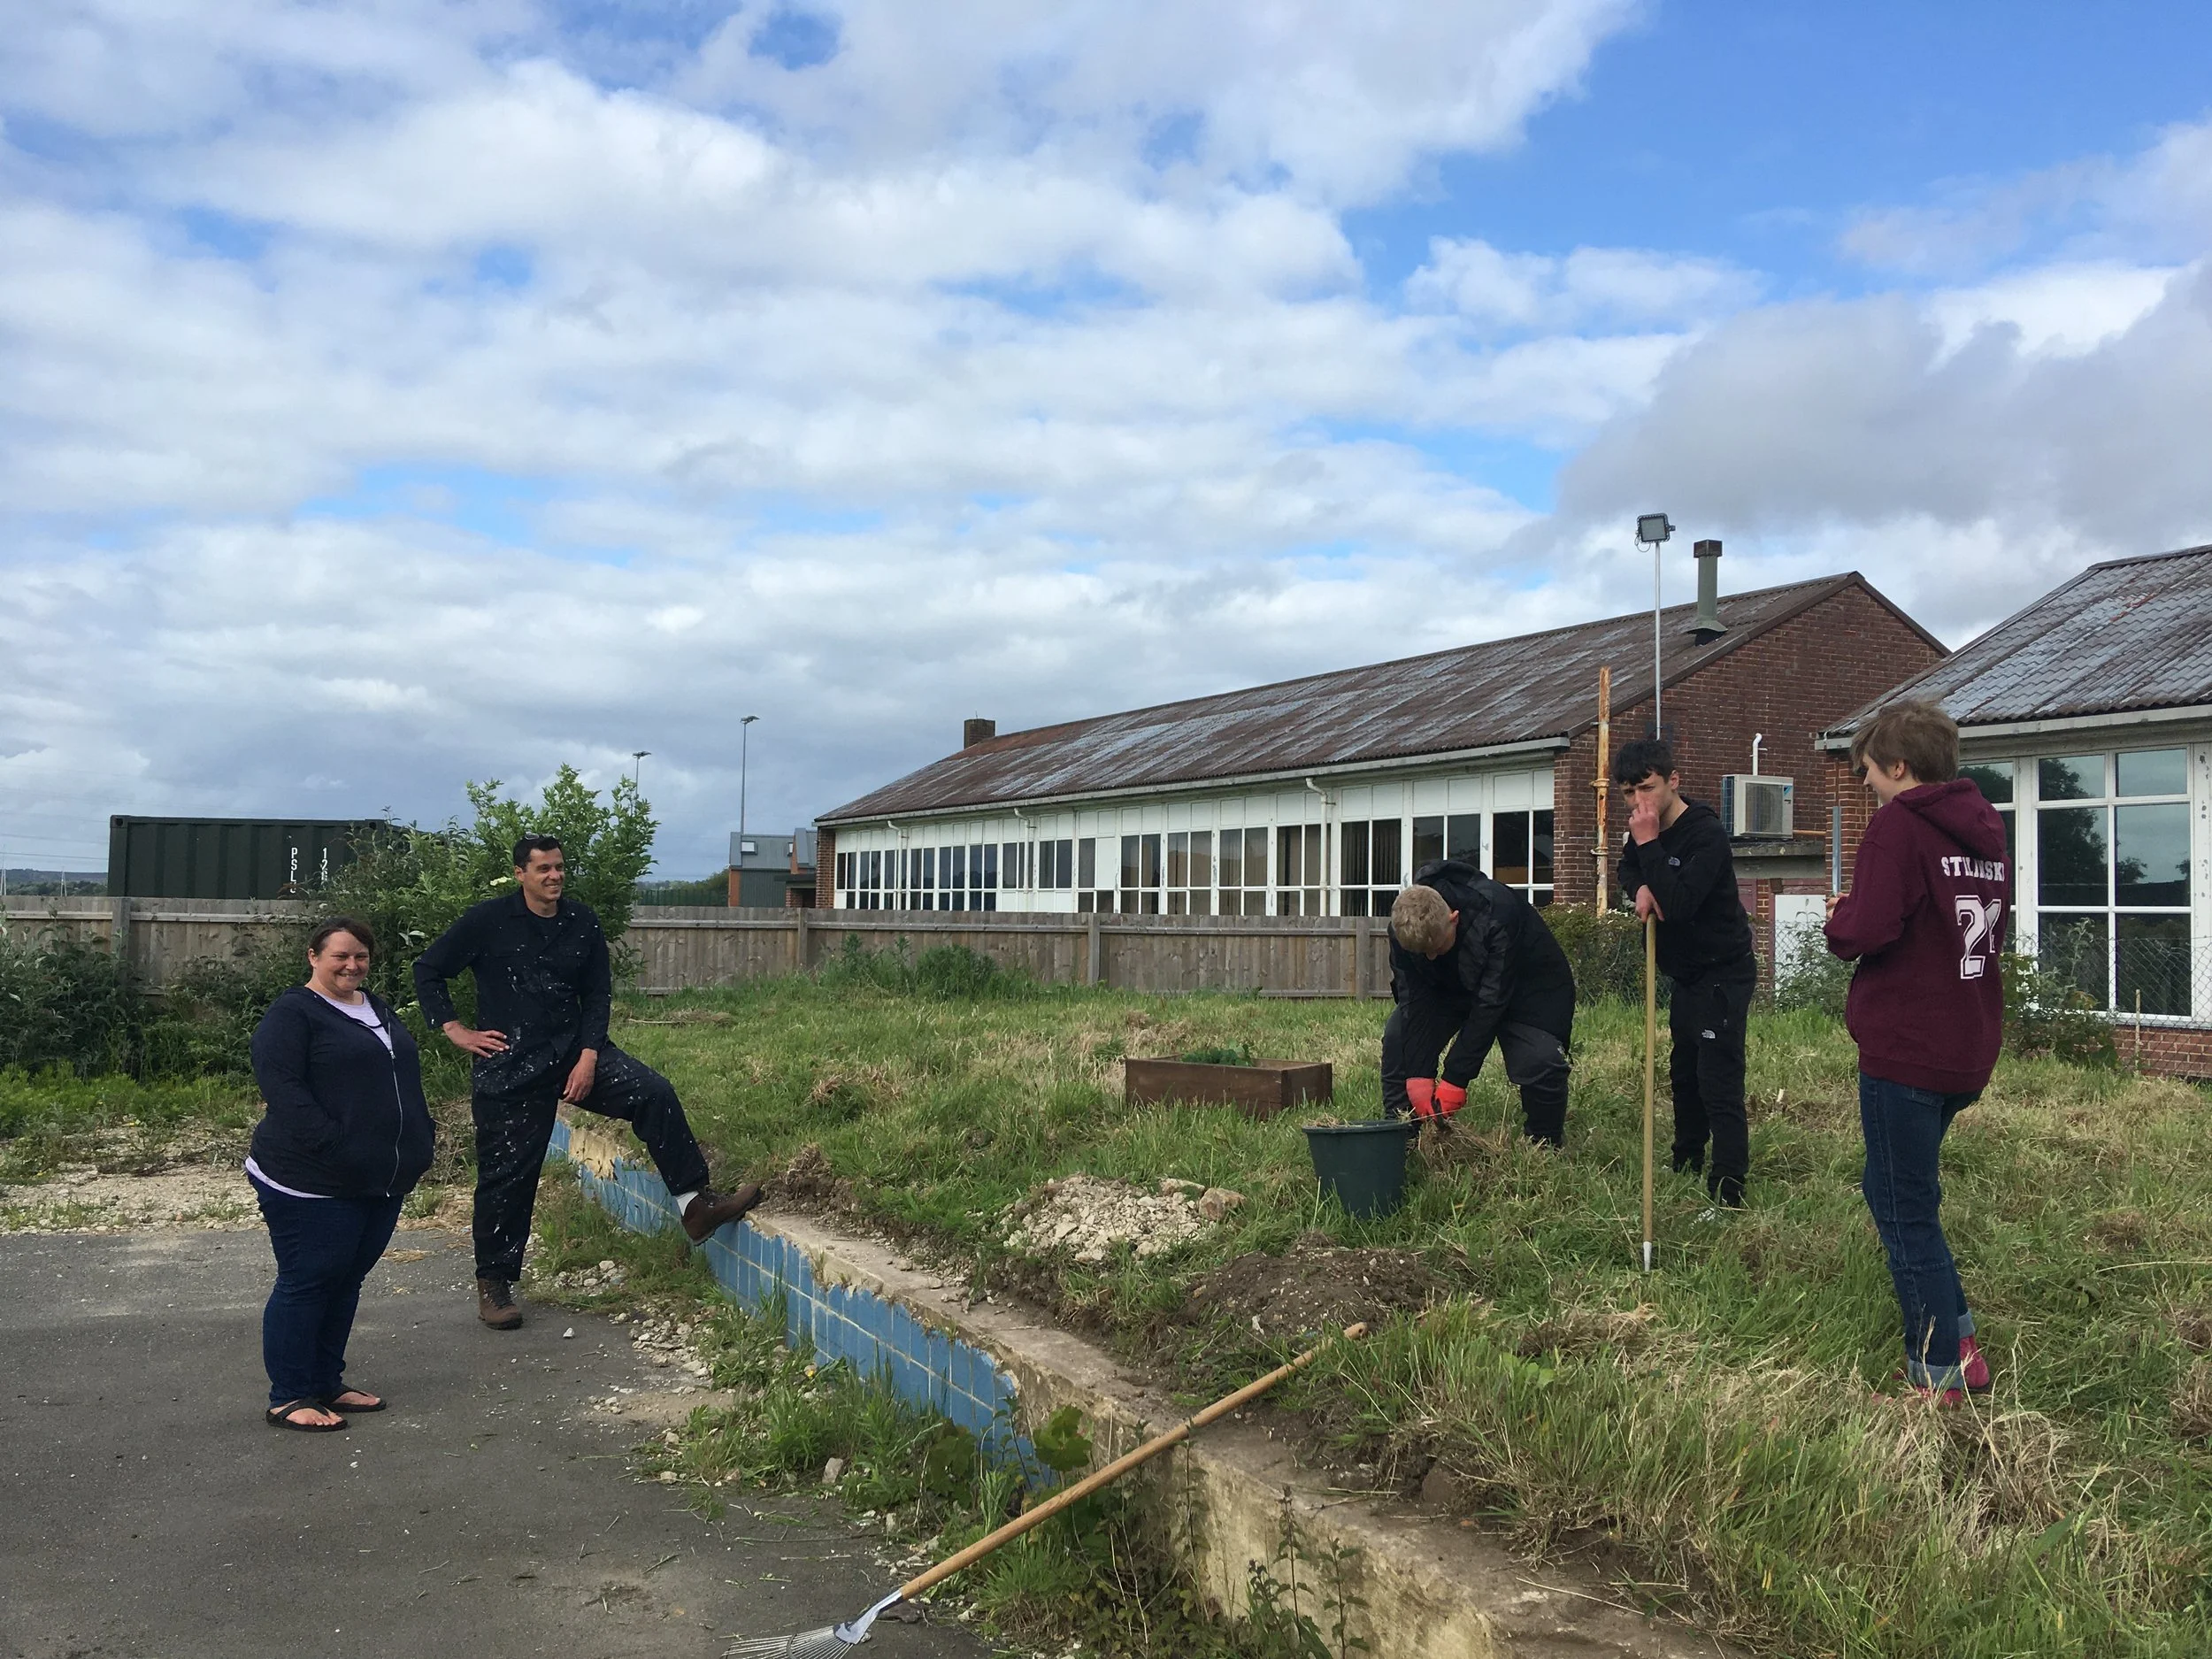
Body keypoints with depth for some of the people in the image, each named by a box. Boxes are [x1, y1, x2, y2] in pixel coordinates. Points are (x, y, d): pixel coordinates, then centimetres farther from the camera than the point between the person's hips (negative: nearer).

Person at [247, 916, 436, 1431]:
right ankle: (288, 1397, 8)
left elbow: (406, 1079, 23)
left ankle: (327, 1383, 26)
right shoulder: (291, 1015, -9)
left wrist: (416, 1147, 13)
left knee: (347, 1280, 15)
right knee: (305, 1282, -1)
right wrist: (335, 1148, -25)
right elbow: (283, 1089, -19)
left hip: (382, 1181, 8)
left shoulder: (378, 1009, 16)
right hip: (312, 1184, -8)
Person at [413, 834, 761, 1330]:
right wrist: (455, 1030, -5)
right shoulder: (489, 921, -6)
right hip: (510, 1066, -3)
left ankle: (696, 1204, -17)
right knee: (507, 1175, 2)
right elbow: (427, 969, 1)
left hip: (575, 1051, 3)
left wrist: (589, 1056, -6)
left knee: (654, 1093, -18)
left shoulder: (583, 924, 4)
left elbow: (597, 996, 6)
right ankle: (493, 1284, 18)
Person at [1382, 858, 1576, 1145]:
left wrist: (1456, 1079, -35)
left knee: (1540, 1058, -26)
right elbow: (1415, 1001, -22)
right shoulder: (1405, 925, -26)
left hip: (1524, 982, -4)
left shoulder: (1496, 918, -40)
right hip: (1450, 983, 5)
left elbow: (1491, 1003, -36)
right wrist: (1417, 1074, -28)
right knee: (1398, 1034, -15)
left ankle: (1547, 1150, -2)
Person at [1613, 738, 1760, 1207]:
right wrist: (1641, 888, -3)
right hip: (1686, 974, 9)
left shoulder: (1706, 833, -24)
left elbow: (1679, 904, -34)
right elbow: (1626, 868, 20)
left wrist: (1649, 843, -29)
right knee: (1684, 1077, 20)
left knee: (1719, 1088, -13)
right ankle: (1685, 1169, 35)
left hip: (1723, 975, -9)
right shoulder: (1647, 827, 1)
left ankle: (1728, 1195, -13)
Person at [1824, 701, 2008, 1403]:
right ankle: (1958, 1343, 24)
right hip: (1967, 1049, 9)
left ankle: (1937, 1374, 8)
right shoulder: (1984, 829, 12)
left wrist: (1839, 919, -1)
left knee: (1904, 1209, 2)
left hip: (1905, 1049, -9)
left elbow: (1866, 932, -24)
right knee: (1907, 1192, 21)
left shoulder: (1897, 823, -14)